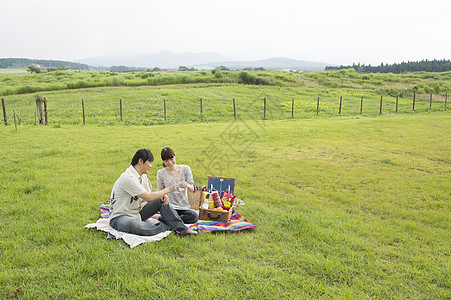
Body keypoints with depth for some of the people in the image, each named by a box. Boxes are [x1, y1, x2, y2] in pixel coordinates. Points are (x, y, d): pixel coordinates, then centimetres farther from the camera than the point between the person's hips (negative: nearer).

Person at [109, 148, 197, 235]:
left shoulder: (143, 176, 7)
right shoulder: (128, 177, -24)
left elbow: (147, 197, 9)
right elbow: (148, 197, -27)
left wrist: (162, 195, -12)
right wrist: (168, 190, -16)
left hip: (137, 214, 9)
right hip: (119, 217, -9)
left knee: (161, 200, -4)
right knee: (134, 225, -42)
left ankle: (182, 228, -6)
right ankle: (165, 227, -21)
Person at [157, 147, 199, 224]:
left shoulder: (185, 168, 4)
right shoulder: (161, 173, 4)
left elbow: (192, 189, 1)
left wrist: (187, 185, -23)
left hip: (184, 206, 2)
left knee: (194, 216, -31)